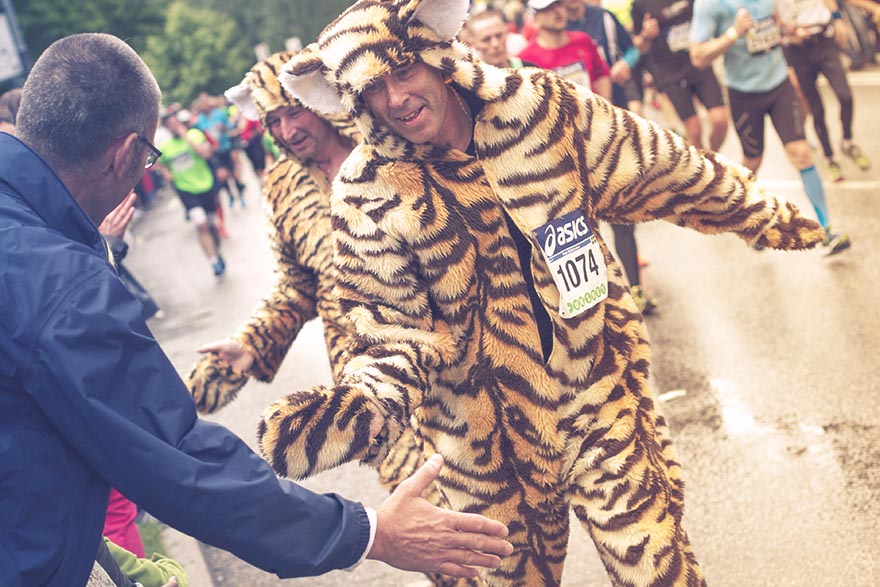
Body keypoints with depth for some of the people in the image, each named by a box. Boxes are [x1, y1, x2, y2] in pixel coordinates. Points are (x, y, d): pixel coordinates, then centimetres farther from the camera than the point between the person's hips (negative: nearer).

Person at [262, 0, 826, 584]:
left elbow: (662, 171, 1)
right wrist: (369, 399, -33)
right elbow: (393, 325, -11)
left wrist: (765, 214, 14)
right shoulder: (370, 192, -15)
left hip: (598, 385, 0)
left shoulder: (537, 104, -12)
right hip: (489, 436, 0)